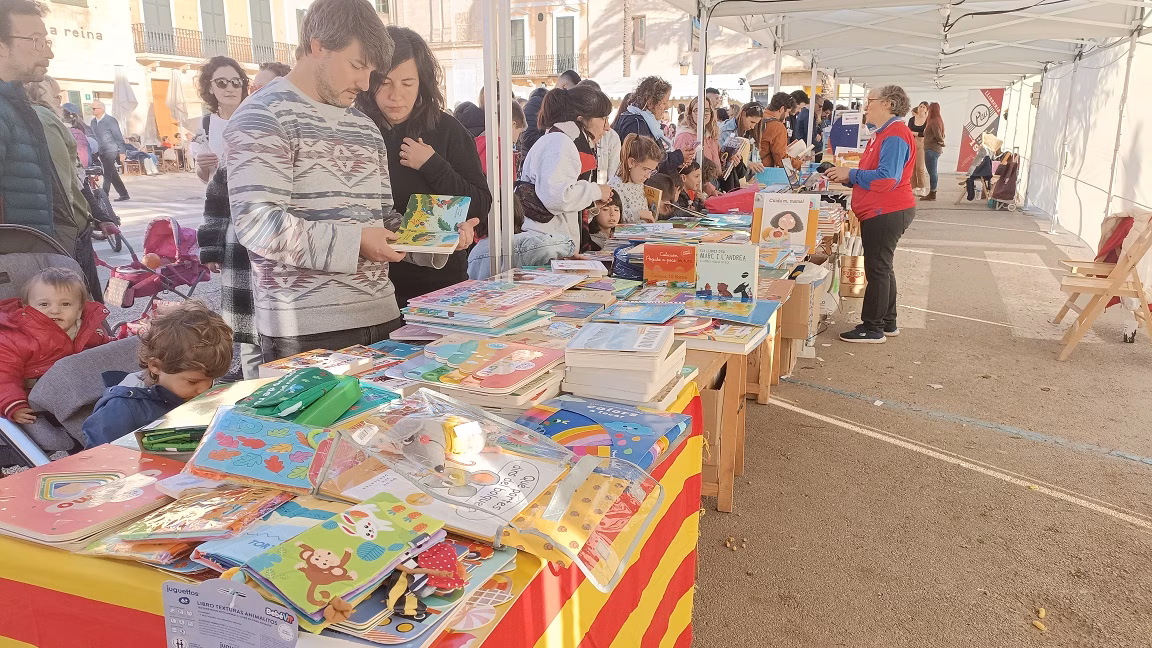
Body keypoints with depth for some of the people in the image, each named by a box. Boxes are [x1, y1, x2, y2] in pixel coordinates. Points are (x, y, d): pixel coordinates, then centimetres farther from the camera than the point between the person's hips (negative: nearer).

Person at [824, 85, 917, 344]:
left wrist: (851, 174, -18)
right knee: (881, 268, 16)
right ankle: (887, 323, 26)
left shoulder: (895, 135, -18)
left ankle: (872, 328, 3)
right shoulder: (884, 134, 17)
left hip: (887, 213, -11)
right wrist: (847, 177, 5)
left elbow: (886, 179, -26)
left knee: (877, 269, -5)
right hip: (880, 212, 11)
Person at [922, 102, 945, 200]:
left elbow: (938, 136, -19)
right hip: (936, 149, 10)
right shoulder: (939, 120, 15)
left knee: (932, 171, -7)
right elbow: (941, 135, 18)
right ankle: (932, 193, 19)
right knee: (933, 172, 13)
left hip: (931, 150, -10)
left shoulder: (934, 121, -16)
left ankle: (932, 193, -4)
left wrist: (941, 142, -2)